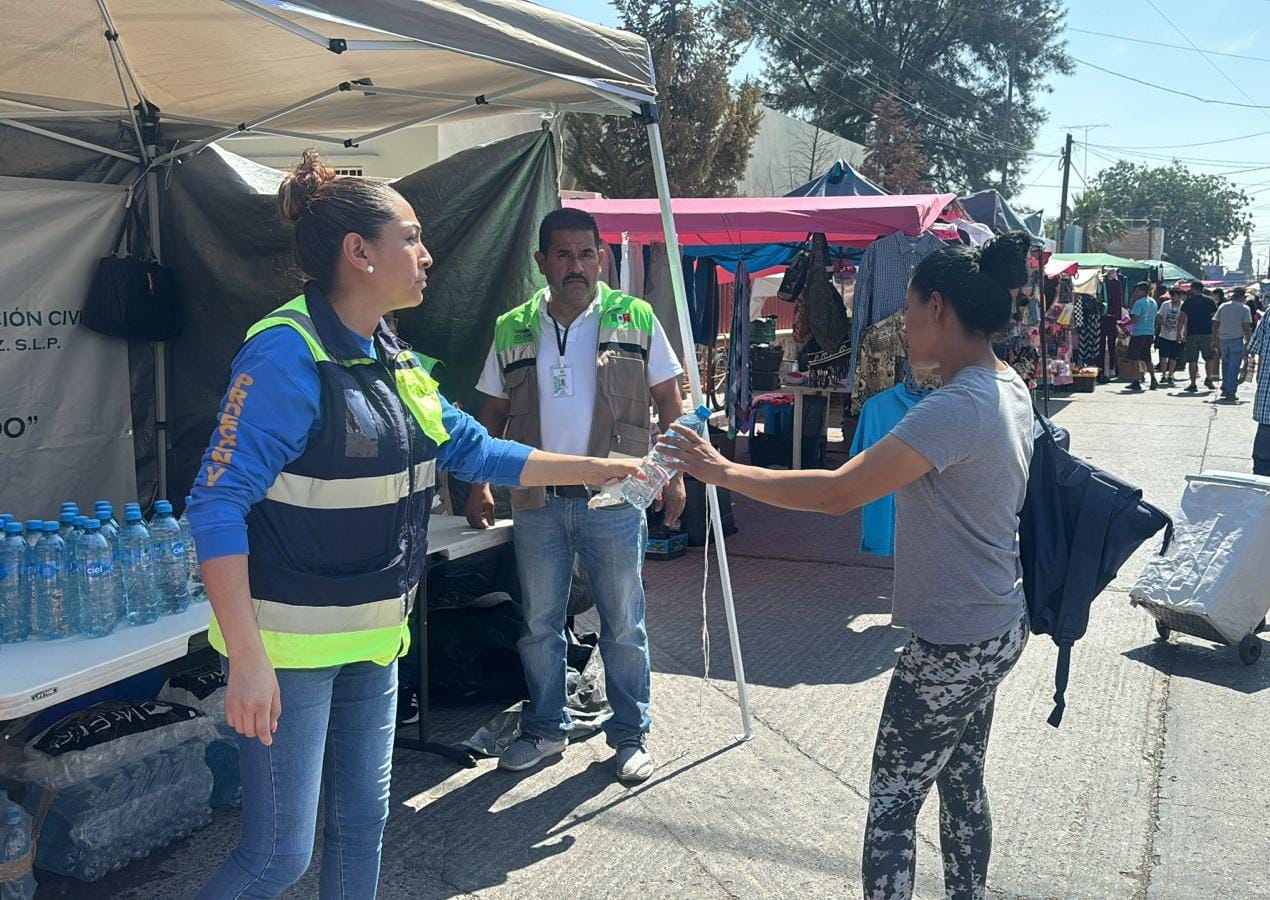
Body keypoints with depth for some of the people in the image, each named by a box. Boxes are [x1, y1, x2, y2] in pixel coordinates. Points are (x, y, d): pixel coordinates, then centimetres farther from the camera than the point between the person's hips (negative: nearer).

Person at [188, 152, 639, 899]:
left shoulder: (394, 359, 5)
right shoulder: (286, 354, -20)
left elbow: (474, 449, 14)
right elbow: (218, 507, -22)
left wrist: (599, 468, 14)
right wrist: (247, 658, -26)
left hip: (373, 635, 8)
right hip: (291, 641, -8)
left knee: (364, 820, 18)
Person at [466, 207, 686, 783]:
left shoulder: (635, 320, 0)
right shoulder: (512, 330, 7)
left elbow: (670, 404, 3)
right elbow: (492, 416, 12)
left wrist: (674, 475, -4)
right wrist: (480, 485, 6)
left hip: (613, 500, -2)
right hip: (536, 503, 3)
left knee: (623, 626, 7)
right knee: (539, 625, 12)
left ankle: (630, 735, 22)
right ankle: (545, 730, 28)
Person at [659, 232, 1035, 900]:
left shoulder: (957, 408, -26)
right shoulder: (1010, 390, 5)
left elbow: (839, 492, -28)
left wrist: (724, 471, -22)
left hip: (953, 645, -10)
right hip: (997, 627, 10)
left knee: (892, 800, 2)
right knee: (961, 783, 22)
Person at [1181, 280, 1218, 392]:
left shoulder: (1188, 302, 2)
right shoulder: (1209, 301, 4)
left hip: (1191, 334, 0)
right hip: (1206, 333, 1)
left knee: (1192, 360, 2)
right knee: (1210, 357, 17)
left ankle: (1193, 384, 0)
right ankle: (1208, 378, 4)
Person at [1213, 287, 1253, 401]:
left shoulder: (1222, 306, 7)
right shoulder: (1245, 308, -3)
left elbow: (1215, 326, 7)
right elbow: (1247, 328, -8)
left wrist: (1215, 342, 13)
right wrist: (1248, 343, -2)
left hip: (1223, 339, 3)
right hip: (1237, 340, -3)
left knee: (1225, 364, 17)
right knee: (1234, 366, 1)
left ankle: (1225, 388, 20)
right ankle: (1231, 392, 0)